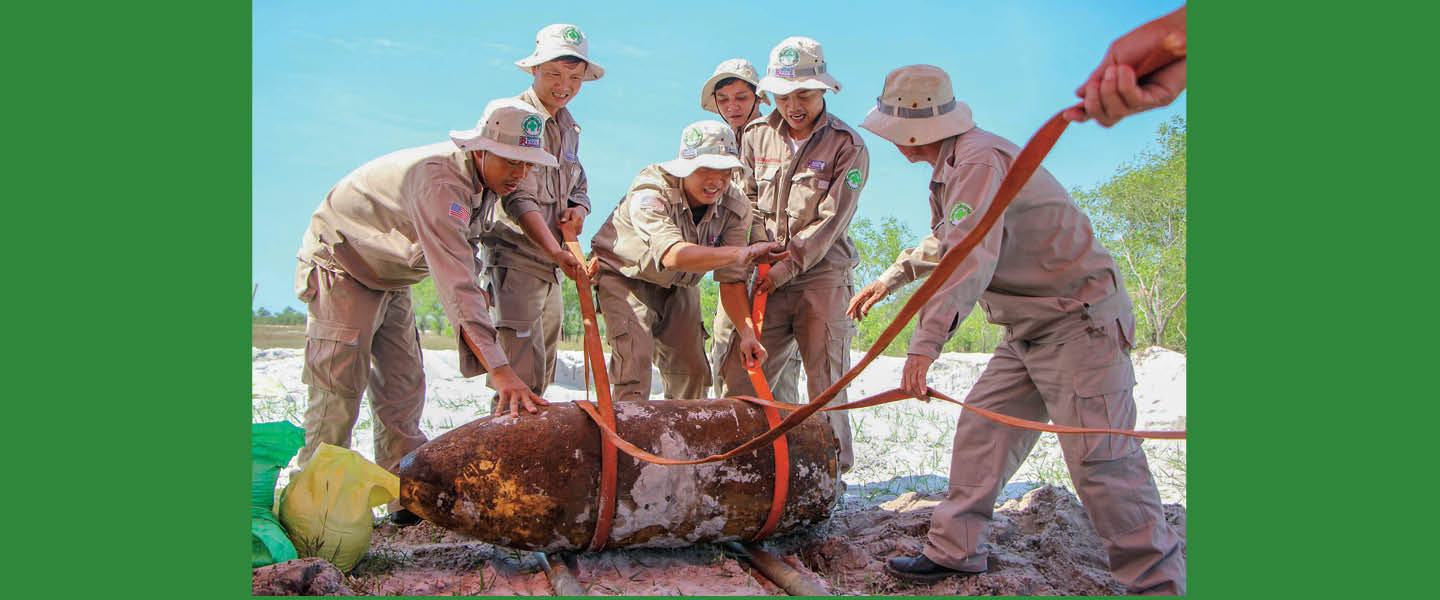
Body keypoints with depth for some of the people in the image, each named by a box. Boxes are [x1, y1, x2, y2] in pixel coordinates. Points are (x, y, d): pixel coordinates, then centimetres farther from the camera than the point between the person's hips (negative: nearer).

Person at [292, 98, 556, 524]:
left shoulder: (485, 183, -7)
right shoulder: (438, 181, -37)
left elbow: (465, 267, 7)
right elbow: (455, 282, -46)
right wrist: (498, 368, -51)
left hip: (391, 280, 8)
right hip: (341, 267, -8)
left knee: (403, 388, 4)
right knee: (339, 386, -12)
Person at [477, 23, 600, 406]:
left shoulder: (568, 126, 14)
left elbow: (578, 185, 22)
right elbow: (517, 198, -20)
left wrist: (578, 209, -4)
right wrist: (557, 252, -32)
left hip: (551, 265, 8)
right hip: (514, 256, -8)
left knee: (543, 374, 14)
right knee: (521, 372, -13)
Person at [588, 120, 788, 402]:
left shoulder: (736, 207, -19)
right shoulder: (649, 192, -35)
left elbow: (731, 280, -16)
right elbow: (673, 255, -52)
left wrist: (748, 332, -32)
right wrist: (742, 254, -64)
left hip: (679, 286, 5)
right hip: (625, 276, -4)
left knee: (692, 372, 0)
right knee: (635, 361, -21)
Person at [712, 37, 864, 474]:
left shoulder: (847, 146, -5)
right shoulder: (757, 136, 8)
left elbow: (831, 221, -10)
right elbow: (749, 203, 12)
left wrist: (786, 267, -13)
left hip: (823, 278, -4)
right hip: (771, 279, 4)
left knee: (825, 384, -2)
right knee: (737, 376, -1)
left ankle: (834, 469, 10)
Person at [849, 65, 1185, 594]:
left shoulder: (980, 160, -21)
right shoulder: (953, 167, 13)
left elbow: (970, 258, -35)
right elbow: (943, 243, 30)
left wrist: (926, 343, -42)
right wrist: (887, 281, 28)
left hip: (1080, 321, -10)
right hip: (1029, 330, 10)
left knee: (1099, 459, -9)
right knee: (981, 427, 8)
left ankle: (1157, 580, 4)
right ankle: (955, 550, 16)